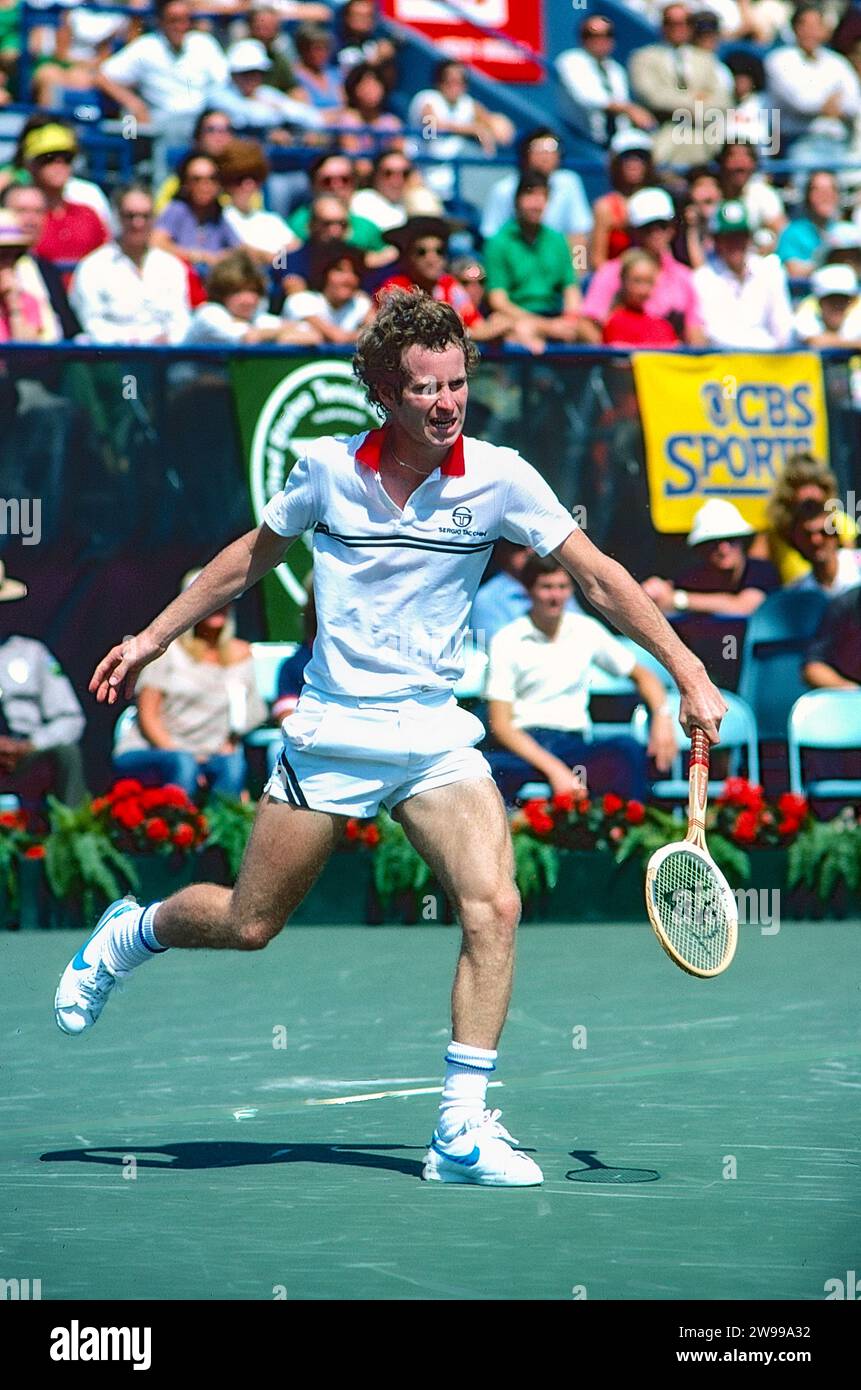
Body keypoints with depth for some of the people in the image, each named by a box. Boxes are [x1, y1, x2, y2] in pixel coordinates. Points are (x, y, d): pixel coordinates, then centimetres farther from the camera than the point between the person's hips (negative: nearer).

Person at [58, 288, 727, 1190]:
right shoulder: (326, 469, -4)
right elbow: (252, 558, 13)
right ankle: (130, 935, 38)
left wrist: (686, 673, -10)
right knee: (247, 925, 5)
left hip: (436, 736, 1)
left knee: (493, 907, -18)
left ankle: (463, 1130, -12)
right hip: (330, 733, -1)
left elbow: (596, 577, -3)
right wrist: (153, 639, 17)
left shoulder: (498, 479, -7)